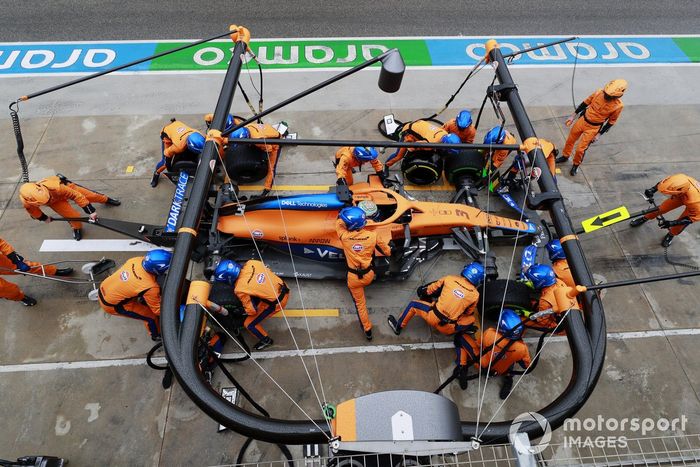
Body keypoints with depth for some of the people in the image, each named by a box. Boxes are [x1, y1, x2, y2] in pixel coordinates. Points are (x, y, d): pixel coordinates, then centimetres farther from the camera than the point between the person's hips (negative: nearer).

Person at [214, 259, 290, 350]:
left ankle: (266, 340, 27)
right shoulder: (251, 263, -8)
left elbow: (252, 311, -11)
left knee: (249, 324, 9)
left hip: (277, 302, -7)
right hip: (283, 288, 7)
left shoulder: (240, 289, -21)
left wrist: (243, 311, 11)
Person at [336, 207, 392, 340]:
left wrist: (342, 216, 22)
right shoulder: (373, 235, -17)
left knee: (360, 304, 18)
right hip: (369, 275, 1)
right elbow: (387, 252, -2)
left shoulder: (344, 236, -20)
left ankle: (367, 330, 26)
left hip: (353, 277, -1)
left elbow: (339, 222, 4)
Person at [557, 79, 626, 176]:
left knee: (580, 149, 2)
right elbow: (586, 102, -1)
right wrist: (573, 116, 2)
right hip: (582, 120, 4)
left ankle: (576, 164, 29)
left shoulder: (618, 106, -22)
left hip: (593, 128, -3)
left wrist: (599, 134, -7)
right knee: (570, 140, 19)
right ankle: (565, 156, 44)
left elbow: (611, 122, -8)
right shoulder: (599, 93, -17)